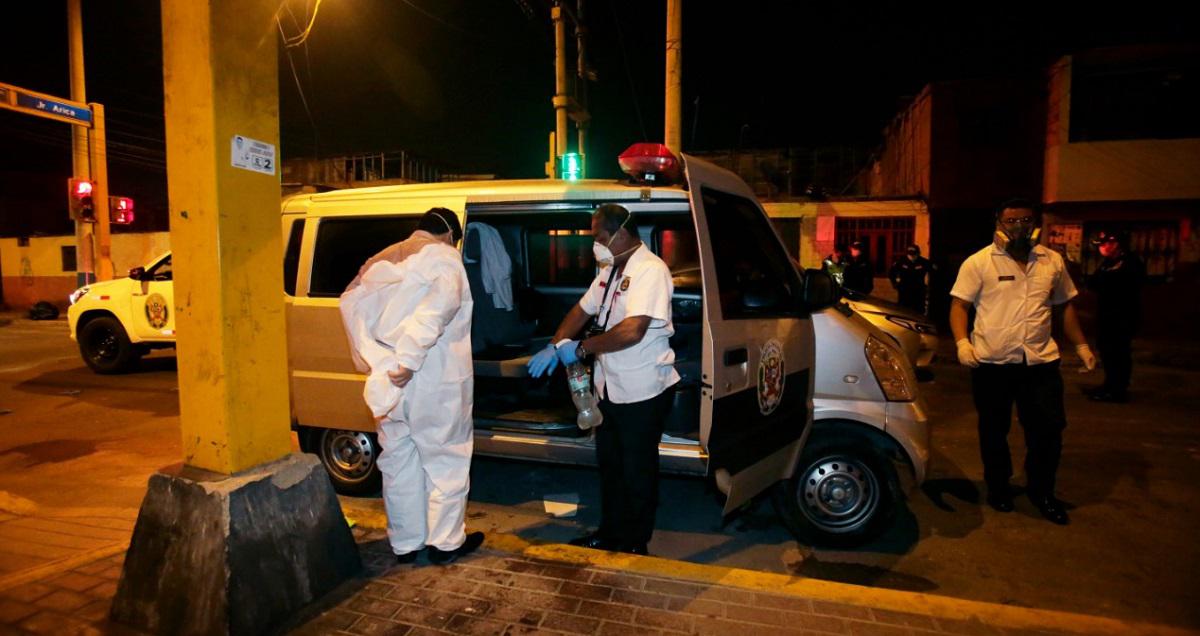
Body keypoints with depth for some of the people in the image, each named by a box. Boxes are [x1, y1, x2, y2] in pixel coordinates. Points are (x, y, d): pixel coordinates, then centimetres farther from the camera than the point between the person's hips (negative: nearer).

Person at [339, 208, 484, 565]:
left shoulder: (383, 260, 14)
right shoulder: (444, 257, -6)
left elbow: (352, 302, 4)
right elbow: (436, 310, -23)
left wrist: (372, 360, 0)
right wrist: (409, 361, -23)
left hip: (390, 383, 6)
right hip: (434, 382, -6)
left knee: (399, 461, 16)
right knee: (446, 460, 9)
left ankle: (405, 543, 28)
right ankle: (446, 542, 20)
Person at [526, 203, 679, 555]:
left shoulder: (650, 270, -20)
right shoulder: (610, 270, 10)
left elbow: (632, 331, -30)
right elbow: (582, 309, 15)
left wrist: (581, 348, -20)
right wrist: (554, 347, 1)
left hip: (643, 390, -9)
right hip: (609, 387, 9)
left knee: (637, 472, 8)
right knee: (609, 464, 21)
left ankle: (635, 544, 26)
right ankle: (610, 533, 38)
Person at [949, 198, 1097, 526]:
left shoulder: (1052, 261, 10)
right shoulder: (978, 262, -2)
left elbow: (1065, 306, 19)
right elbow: (959, 305, -5)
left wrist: (1081, 345, 14)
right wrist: (962, 342, -19)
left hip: (1040, 360, 3)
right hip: (992, 362, -3)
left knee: (1048, 431, 6)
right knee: (994, 431, 10)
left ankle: (1041, 492, 26)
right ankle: (997, 487, 30)